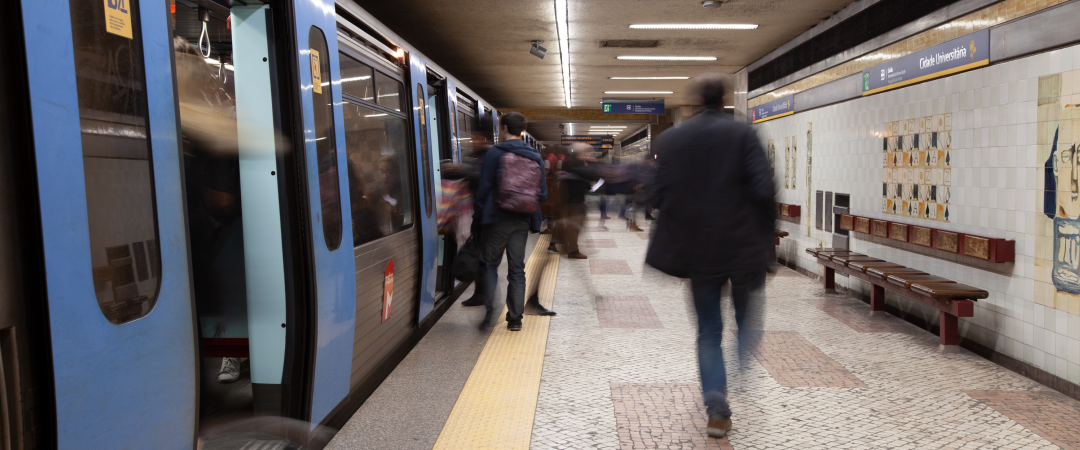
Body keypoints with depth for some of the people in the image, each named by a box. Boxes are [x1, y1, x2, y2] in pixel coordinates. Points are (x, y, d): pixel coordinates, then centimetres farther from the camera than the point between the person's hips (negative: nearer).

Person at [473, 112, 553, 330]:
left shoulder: (494, 153, -7)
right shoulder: (536, 157, 7)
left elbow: (484, 188, -9)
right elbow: (543, 193, 7)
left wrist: (477, 215, -1)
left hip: (497, 217, -4)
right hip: (522, 220, 4)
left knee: (489, 264, 8)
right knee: (517, 268, 9)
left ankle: (489, 311, -4)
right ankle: (515, 318, 10)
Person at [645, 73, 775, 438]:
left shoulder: (671, 138, 1)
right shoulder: (742, 134, -7)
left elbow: (659, 193, -1)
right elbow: (763, 189, -13)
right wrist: (764, 230, 2)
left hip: (696, 249, 2)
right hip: (742, 245, -2)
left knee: (708, 329, 13)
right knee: (747, 319, 21)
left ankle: (717, 407, 7)